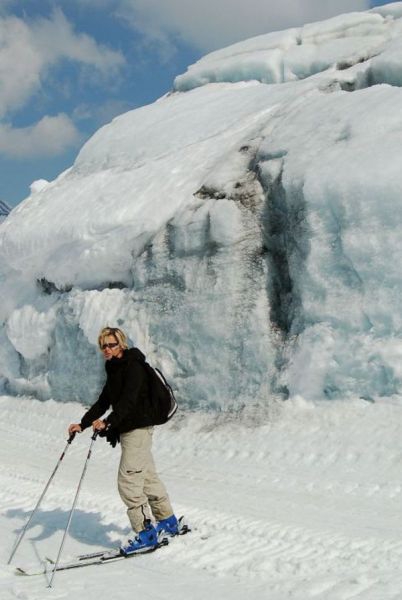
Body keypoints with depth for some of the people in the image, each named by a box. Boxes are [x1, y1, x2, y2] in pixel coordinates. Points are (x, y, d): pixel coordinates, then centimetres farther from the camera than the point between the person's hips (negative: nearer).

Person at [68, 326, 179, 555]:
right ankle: (168, 522, 31)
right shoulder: (115, 369, 15)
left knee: (128, 480, -12)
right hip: (128, 429, 10)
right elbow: (103, 401, 15)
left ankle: (146, 533, -7)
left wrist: (108, 422, -38)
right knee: (147, 476, 18)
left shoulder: (133, 366, -14)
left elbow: (128, 400, -26)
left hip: (138, 428, -10)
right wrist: (83, 424, 6)